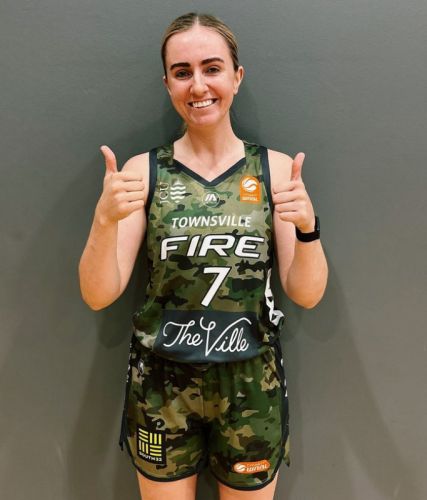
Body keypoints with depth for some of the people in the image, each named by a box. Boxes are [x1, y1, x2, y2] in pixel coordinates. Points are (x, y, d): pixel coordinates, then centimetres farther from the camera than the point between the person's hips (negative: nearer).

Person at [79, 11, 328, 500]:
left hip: (252, 385, 1)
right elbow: (99, 295, -9)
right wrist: (105, 218, -26)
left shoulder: (276, 168, -5)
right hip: (161, 384, 0)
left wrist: (307, 226, -23)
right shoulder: (142, 170, -6)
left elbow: (306, 294, -5)